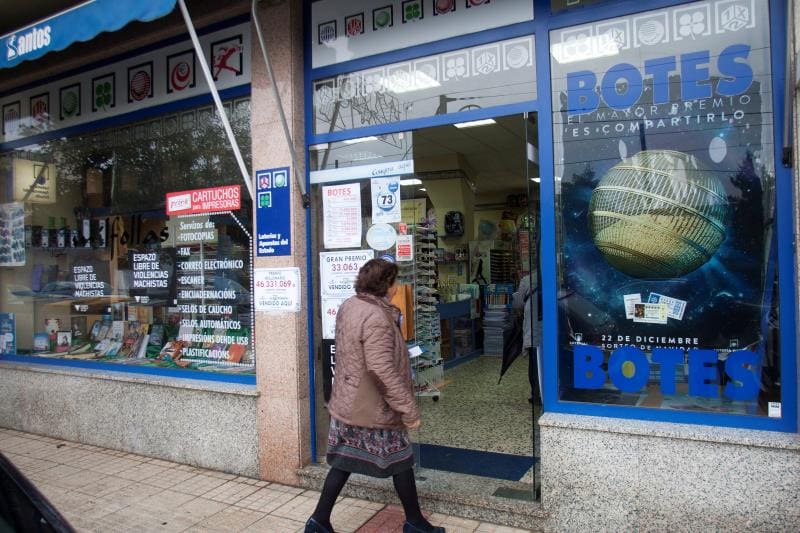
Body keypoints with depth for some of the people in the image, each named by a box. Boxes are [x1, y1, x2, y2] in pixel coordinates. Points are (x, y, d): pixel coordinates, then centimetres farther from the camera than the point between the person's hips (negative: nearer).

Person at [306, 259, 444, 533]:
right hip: (374, 408, -8)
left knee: (344, 461, 17)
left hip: (347, 403, 8)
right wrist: (409, 408, -24)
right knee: (401, 462, 11)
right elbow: (383, 370, -31)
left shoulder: (348, 306, 3)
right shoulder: (376, 318, -26)